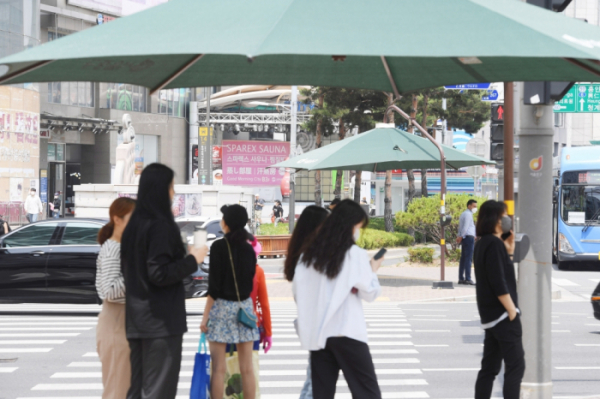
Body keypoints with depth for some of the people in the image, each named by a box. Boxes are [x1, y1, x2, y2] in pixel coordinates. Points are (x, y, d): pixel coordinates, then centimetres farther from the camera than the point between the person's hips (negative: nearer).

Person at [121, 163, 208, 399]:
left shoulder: (134, 226, 10)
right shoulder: (160, 225, -15)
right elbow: (160, 274, -20)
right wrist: (192, 260, -9)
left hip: (137, 318, 8)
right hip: (161, 319, -8)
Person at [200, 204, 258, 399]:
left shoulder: (219, 246, -10)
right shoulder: (249, 249, 5)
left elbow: (214, 286, -13)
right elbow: (250, 282, 11)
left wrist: (205, 315, -9)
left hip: (222, 306, -5)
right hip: (245, 307, 5)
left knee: (219, 368, -3)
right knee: (247, 368, 4)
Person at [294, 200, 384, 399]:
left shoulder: (310, 253, 7)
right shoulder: (355, 254, -8)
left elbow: (298, 292, 8)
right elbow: (370, 293, -4)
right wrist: (373, 271, 11)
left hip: (317, 333, 5)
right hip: (347, 332, -5)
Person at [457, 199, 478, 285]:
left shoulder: (463, 214, 21)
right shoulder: (468, 214, -10)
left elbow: (460, 227, 20)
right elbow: (465, 227, -15)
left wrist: (460, 237, 11)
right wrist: (461, 237, -10)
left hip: (464, 238, 10)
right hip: (469, 237, -10)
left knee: (463, 259, 9)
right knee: (468, 259, -11)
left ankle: (461, 278, 9)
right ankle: (468, 279, -14)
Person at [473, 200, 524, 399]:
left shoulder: (483, 243, 14)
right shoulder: (494, 244, -15)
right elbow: (499, 283, -20)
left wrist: (509, 251, 12)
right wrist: (512, 312, -17)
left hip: (490, 316, 10)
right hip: (503, 315, -9)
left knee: (490, 368, 10)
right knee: (515, 366, -7)